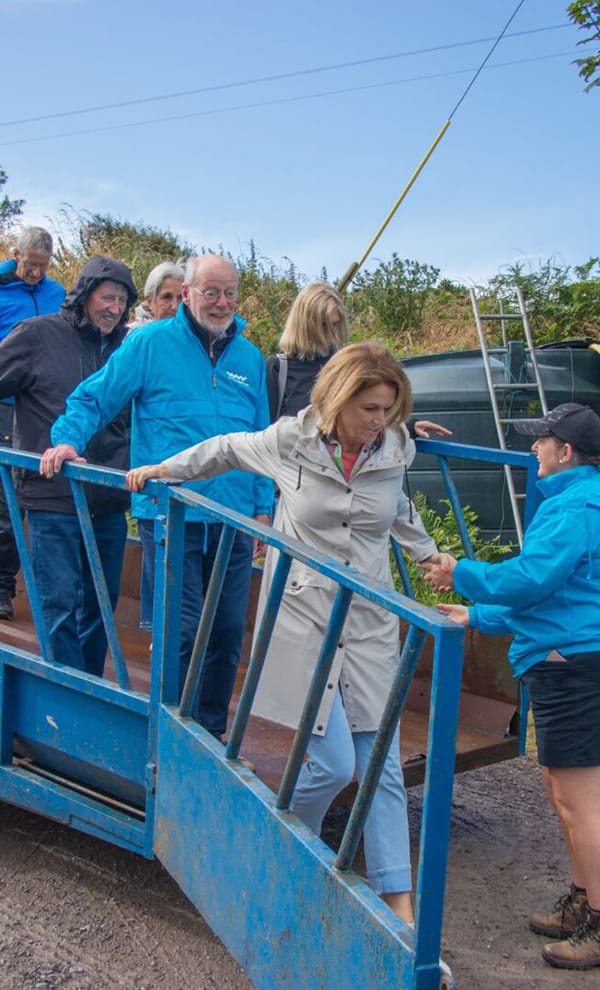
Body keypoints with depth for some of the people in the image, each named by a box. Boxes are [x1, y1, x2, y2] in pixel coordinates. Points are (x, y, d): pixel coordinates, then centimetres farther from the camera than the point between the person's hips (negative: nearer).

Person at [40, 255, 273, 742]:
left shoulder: (250, 357, 12)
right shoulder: (151, 343, 1)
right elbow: (92, 399, 3)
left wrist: (263, 507, 12)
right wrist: (68, 439, -15)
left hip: (234, 519, 4)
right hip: (169, 515, -4)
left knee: (230, 629, 10)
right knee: (182, 631, -4)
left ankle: (211, 732, 28)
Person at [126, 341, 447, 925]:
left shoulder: (394, 452, 2)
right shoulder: (291, 440, -6)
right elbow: (228, 449, 14)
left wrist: (429, 553, 33)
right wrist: (161, 470, 20)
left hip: (371, 623, 3)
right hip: (304, 617, -3)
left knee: (381, 764, 2)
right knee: (333, 763, -8)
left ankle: (398, 901, 11)